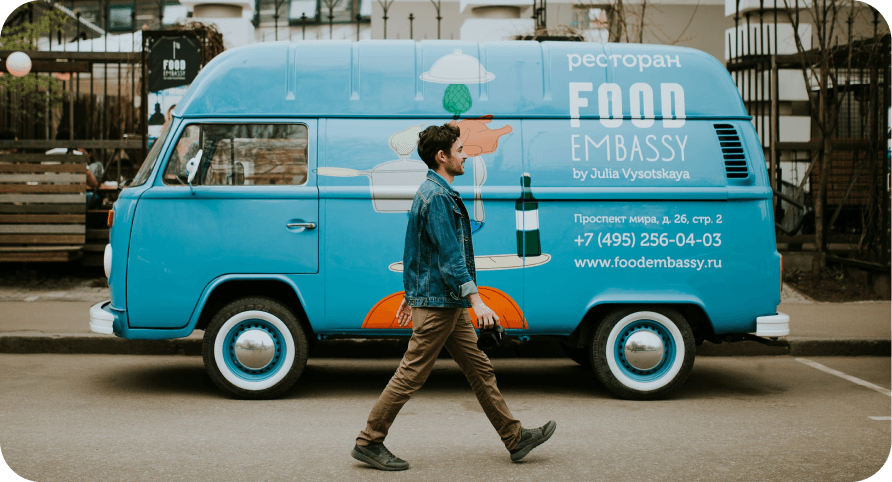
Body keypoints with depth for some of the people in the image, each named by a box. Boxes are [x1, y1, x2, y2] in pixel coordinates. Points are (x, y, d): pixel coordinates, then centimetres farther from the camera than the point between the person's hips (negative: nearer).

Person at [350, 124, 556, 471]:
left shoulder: (434, 193, 17)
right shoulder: (437, 196, -16)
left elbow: (412, 252, 22)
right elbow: (449, 255, -23)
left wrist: (410, 295, 26)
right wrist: (476, 300, -26)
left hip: (449, 304, 11)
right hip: (438, 303, -11)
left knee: (480, 369, 11)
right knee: (411, 375, -4)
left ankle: (515, 438, 16)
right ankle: (368, 443, 5)